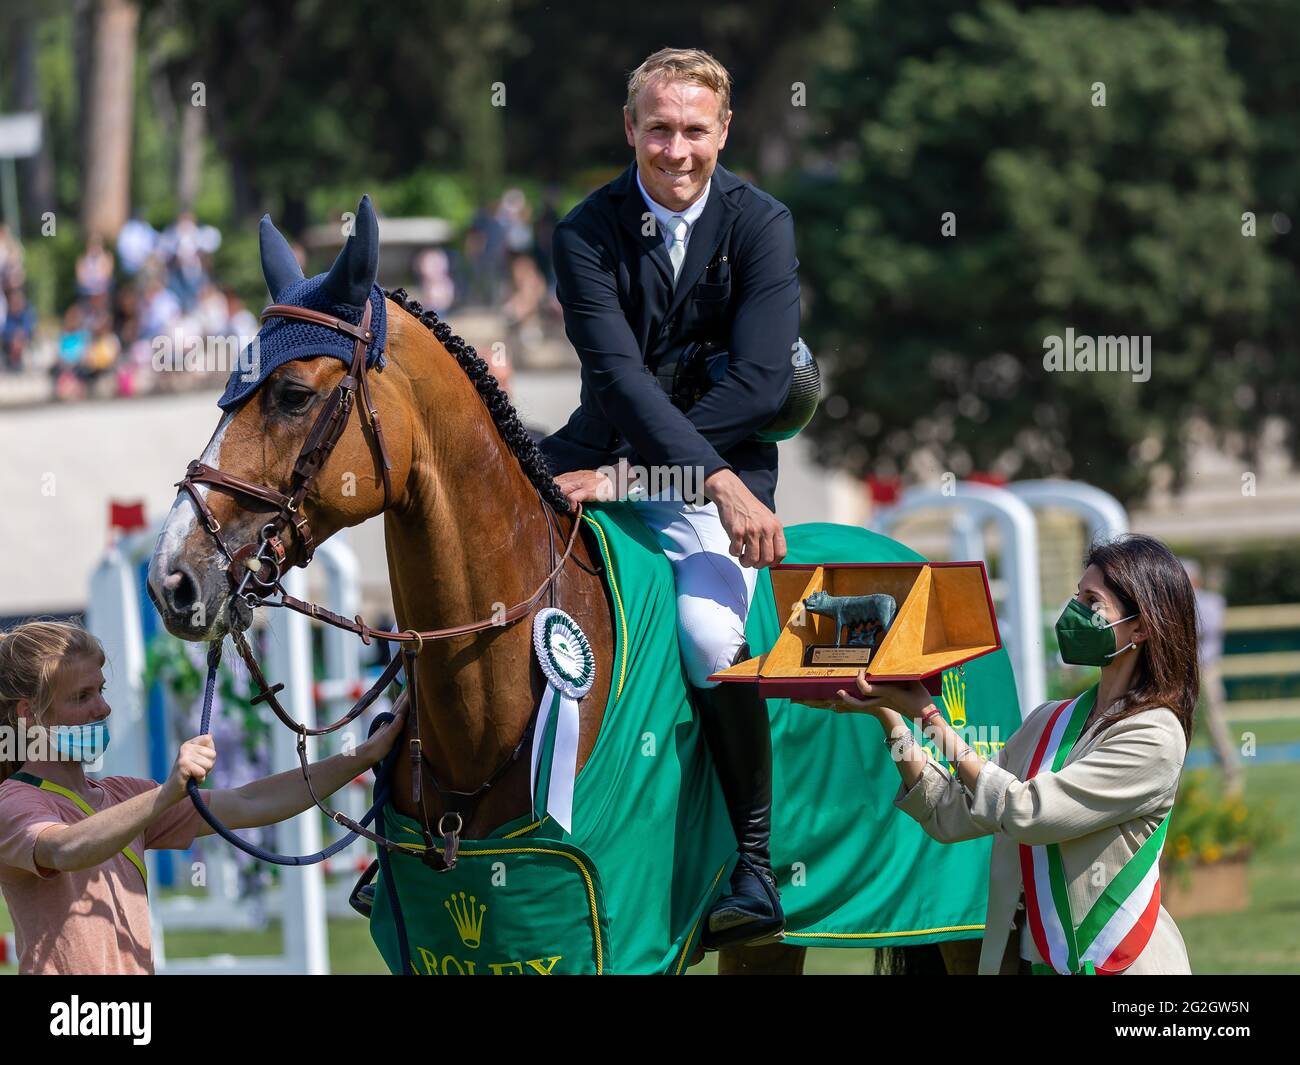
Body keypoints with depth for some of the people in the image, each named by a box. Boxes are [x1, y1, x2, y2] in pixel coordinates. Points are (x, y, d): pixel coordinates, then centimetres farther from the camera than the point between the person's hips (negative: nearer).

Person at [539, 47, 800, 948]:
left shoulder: (761, 225, -7)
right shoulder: (588, 234, -6)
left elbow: (761, 384, -17)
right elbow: (620, 372, -19)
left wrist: (631, 469, -25)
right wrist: (719, 481, -33)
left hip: (719, 470, -3)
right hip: (608, 451, 3)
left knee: (710, 634, -28)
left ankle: (758, 869, -14)